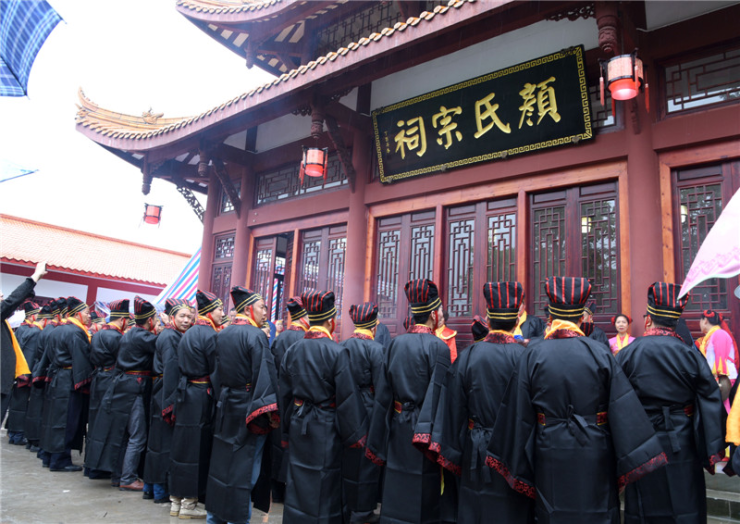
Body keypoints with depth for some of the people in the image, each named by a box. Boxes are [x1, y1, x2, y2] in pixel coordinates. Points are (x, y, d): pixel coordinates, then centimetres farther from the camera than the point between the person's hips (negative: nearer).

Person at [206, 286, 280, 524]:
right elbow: (265, 375, -22)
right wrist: (271, 412, -22)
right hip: (249, 407, -8)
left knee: (222, 461, 17)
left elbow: (217, 372, 15)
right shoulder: (255, 335, -16)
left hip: (226, 404, 8)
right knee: (245, 467, 2)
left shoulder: (222, 335, 8)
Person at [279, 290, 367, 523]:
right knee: (324, 485, 8)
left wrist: (286, 429, 17)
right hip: (326, 427, -5)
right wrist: (355, 434, -4)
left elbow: (285, 393, 7)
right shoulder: (337, 352, -17)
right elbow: (347, 396, -14)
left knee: (298, 481, 17)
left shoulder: (292, 350, 0)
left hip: (298, 425, 5)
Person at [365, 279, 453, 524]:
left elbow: (384, 395, 5)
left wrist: (378, 443, 11)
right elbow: (439, 397, -17)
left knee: (399, 496, 15)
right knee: (426, 497, 8)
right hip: (424, 430, -5)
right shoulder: (438, 347, -14)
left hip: (398, 429, 5)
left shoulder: (396, 344, 2)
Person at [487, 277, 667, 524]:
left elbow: (519, 413, -5)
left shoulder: (533, 354, -7)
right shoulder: (601, 353, -7)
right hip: (595, 457, 0)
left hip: (550, 458, 0)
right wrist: (630, 465, 0)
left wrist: (519, 468, 4)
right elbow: (624, 410, -8)